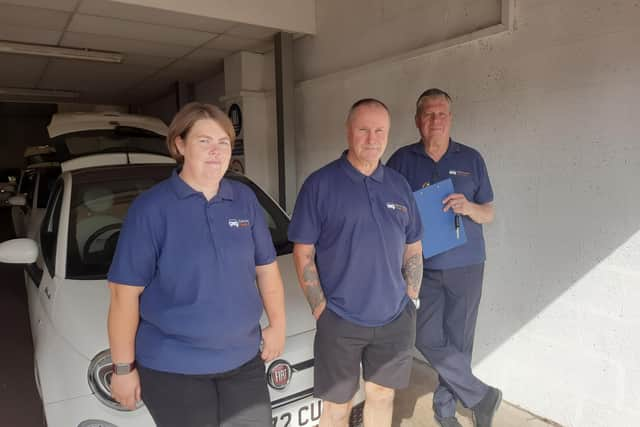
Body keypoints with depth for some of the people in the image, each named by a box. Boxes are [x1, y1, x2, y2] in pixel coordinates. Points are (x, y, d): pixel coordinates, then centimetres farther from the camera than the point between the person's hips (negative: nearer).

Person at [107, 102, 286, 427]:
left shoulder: (245, 199, 1)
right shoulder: (151, 207, -12)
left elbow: (266, 267, 9)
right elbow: (125, 293, -10)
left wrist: (277, 324, 6)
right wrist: (123, 368, -9)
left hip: (243, 360, 4)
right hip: (173, 368, -4)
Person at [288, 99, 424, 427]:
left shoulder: (399, 185, 6)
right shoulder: (320, 184, -8)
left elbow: (413, 249, 12)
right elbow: (303, 252, -8)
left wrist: (410, 298, 6)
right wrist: (320, 308, -11)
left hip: (394, 320, 4)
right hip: (340, 321, -4)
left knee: (382, 396, 20)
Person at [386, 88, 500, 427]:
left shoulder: (471, 159, 5)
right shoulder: (402, 160, 2)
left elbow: (488, 214, 7)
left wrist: (468, 207, -15)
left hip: (466, 266, 1)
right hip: (423, 267, 0)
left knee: (457, 341, 7)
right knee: (428, 340, -4)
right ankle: (481, 396, 16)